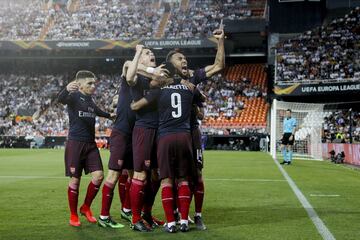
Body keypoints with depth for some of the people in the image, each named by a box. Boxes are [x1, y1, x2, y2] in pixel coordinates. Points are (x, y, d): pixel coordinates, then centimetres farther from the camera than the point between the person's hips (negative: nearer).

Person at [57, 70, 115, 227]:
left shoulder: (91, 100, 15)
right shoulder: (74, 96, -7)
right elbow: (60, 100, -30)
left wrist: (110, 116, 54)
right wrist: (67, 89, -53)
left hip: (90, 144, 7)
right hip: (75, 143, -6)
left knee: (98, 175, -3)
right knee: (75, 179, -1)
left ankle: (86, 208, 16)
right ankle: (73, 215, 13)